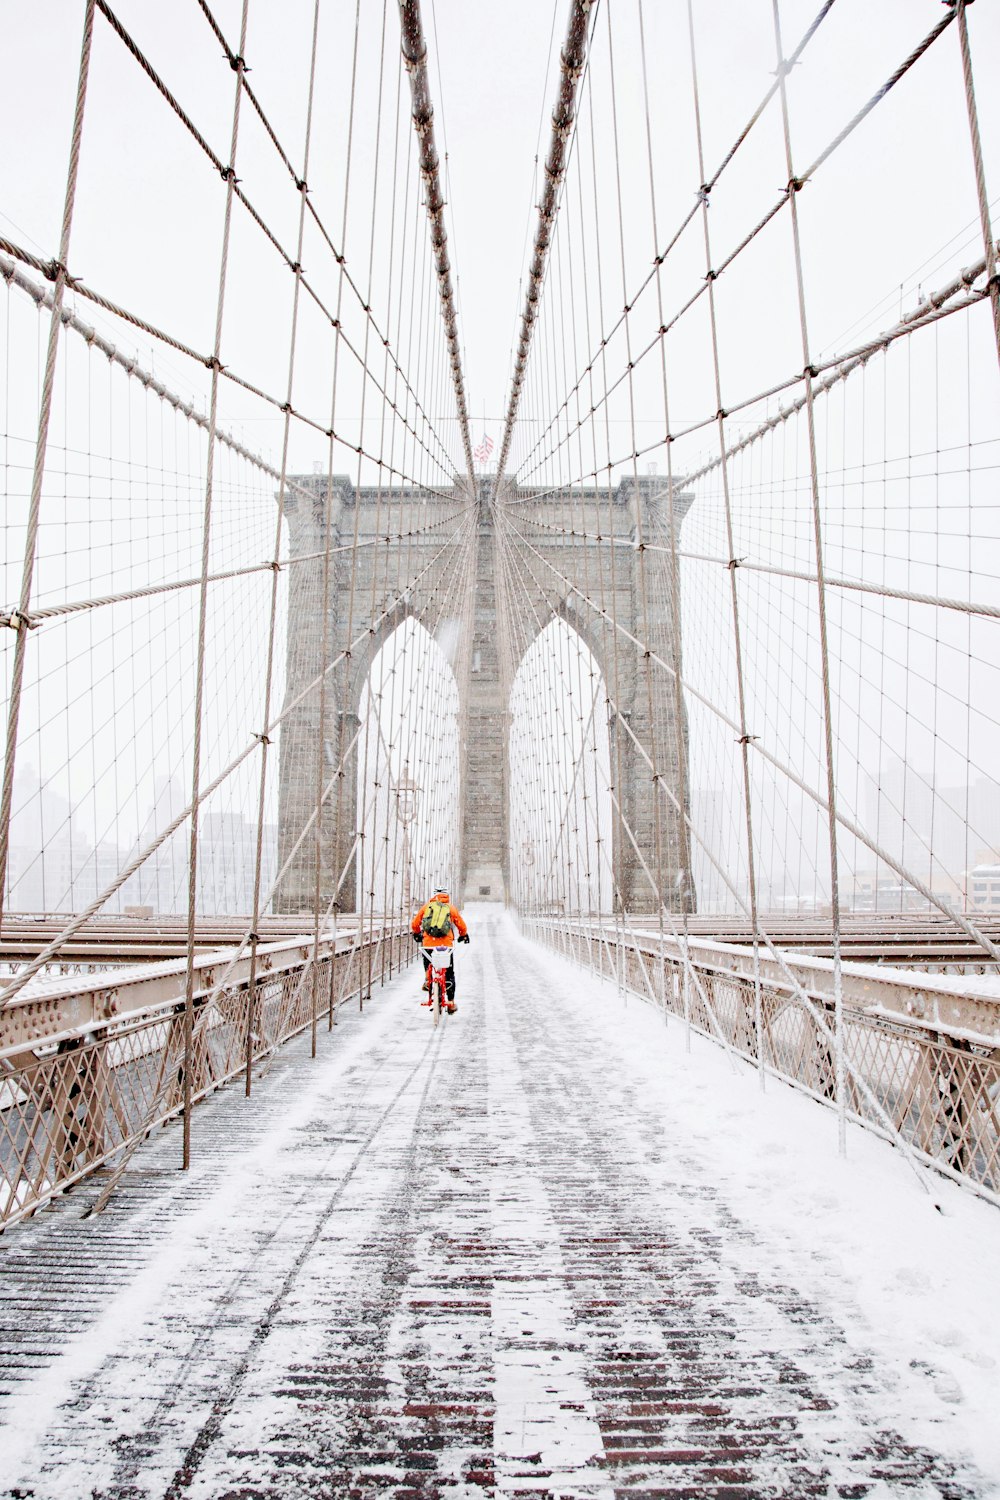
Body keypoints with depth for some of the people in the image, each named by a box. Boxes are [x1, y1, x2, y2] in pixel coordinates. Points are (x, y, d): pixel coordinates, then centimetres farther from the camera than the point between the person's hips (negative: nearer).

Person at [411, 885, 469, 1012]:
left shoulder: (426, 906, 11)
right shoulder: (452, 908, 9)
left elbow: (415, 924, 16)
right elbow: (462, 927, 13)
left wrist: (416, 934, 37)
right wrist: (463, 935, 36)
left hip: (428, 944, 0)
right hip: (446, 945, 0)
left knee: (427, 962, 33)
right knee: (449, 974, 13)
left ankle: (427, 977, 7)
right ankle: (451, 1003, 14)